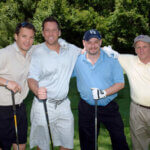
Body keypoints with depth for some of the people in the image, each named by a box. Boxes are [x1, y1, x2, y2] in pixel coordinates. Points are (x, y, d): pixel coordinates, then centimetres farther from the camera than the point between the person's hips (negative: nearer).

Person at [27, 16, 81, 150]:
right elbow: (32, 78, -14)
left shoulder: (70, 49, 5)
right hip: (43, 103, -3)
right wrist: (37, 91, -34)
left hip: (63, 104, 4)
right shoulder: (38, 53, -7)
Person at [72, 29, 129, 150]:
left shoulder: (111, 59, -6)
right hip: (87, 108, 2)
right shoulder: (77, 61, -1)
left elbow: (120, 83, -8)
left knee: (119, 140, 5)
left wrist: (104, 92, -23)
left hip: (109, 107, -1)